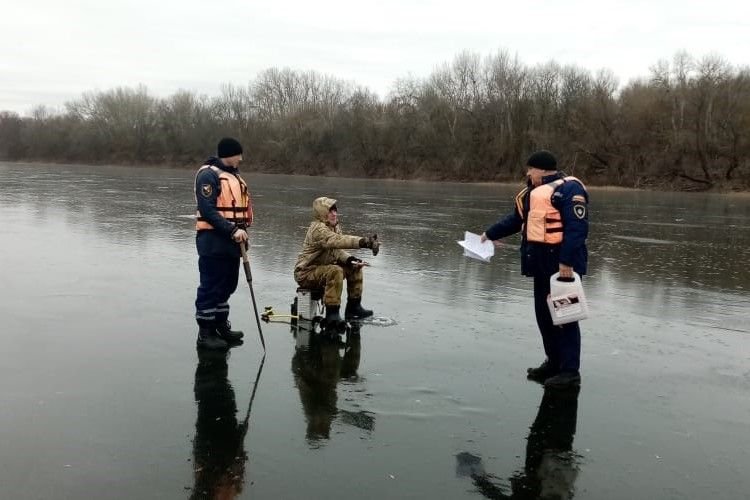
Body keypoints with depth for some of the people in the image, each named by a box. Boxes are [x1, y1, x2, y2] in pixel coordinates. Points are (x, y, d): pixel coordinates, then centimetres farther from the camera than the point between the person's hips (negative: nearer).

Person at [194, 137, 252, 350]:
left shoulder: (234, 175, 17)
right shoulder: (208, 174, -12)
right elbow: (207, 209, -20)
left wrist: (242, 230, 8)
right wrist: (232, 230, -24)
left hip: (232, 240, 9)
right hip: (214, 240, -9)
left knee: (227, 285, 16)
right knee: (211, 287, -4)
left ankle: (221, 325, 28)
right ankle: (205, 333, 4)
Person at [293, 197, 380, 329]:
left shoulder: (335, 227, 7)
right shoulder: (318, 228, -23)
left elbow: (337, 250, 4)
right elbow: (337, 240, -41)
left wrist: (350, 260, -17)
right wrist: (364, 241, -53)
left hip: (322, 268, 9)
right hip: (306, 273, -9)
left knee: (355, 267, 1)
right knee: (335, 271, -34)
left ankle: (353, 306, 8)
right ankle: (332, 315, -29)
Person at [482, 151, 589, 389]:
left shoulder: (568, 189, -14)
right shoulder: (535, 192, 18)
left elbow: (577, 227, -21)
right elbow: (516, 219, 28)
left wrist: (567, 261, -26)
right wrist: (490, 234, 29)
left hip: (562, 264, -10)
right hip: (542, 262, 10)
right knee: (544, 314, 13)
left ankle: (570, 371, 0)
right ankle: (554, 362, 25)